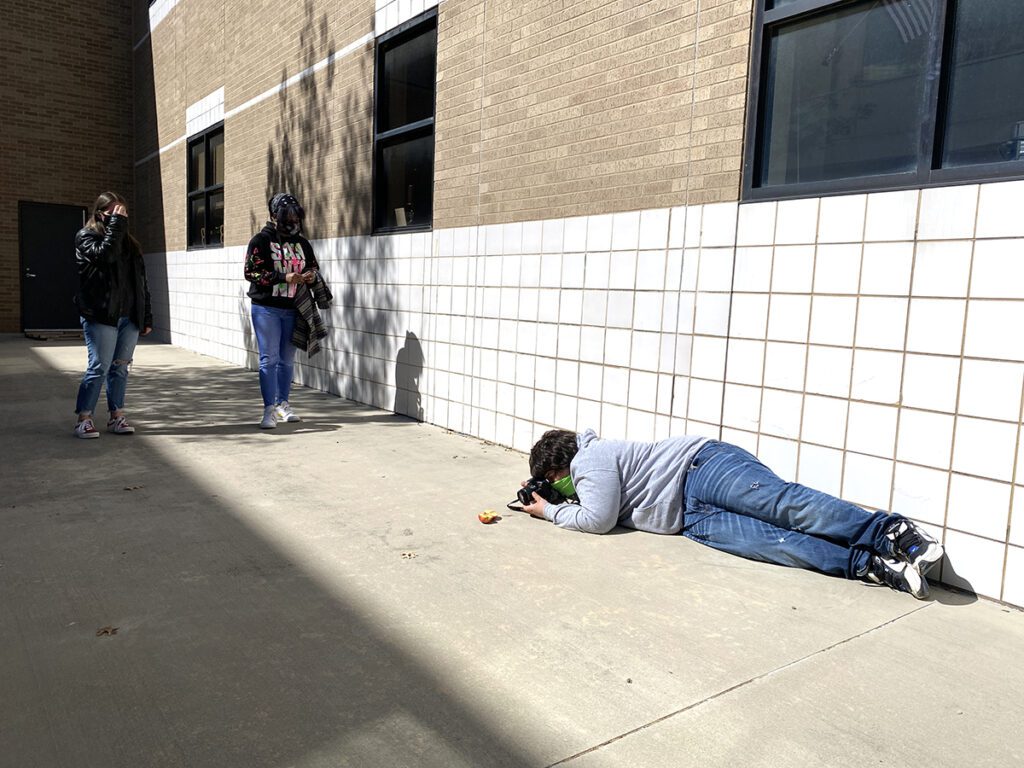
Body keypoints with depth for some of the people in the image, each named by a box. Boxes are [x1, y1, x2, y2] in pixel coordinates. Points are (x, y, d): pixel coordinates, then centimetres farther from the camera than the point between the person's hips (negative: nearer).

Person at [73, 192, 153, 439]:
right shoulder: (86, 236, 3)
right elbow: (105, 253, -20)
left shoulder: (130, 243, 18)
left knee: (121, 367, 8)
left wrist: (147, 316, 9)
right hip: (101, 315, -5)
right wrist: (116, 224, -13)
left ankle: (117, 416, 16)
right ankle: (84, 418, 4)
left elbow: (141, 281, 15)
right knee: (99, 367, -6)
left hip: (129, 317, 5)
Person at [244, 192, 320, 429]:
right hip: (266, 308, -4)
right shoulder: (261, 240, -4)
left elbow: (314, 266, 20)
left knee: (287, 360, 10)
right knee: (269, 359, -6)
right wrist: (284, 278, -20)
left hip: (292, 309, 5)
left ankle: (283, 404, 23)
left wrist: (311, 275, -5)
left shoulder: (302, 242, 11)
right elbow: (251, 272, -11)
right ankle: (270, 410, -3)